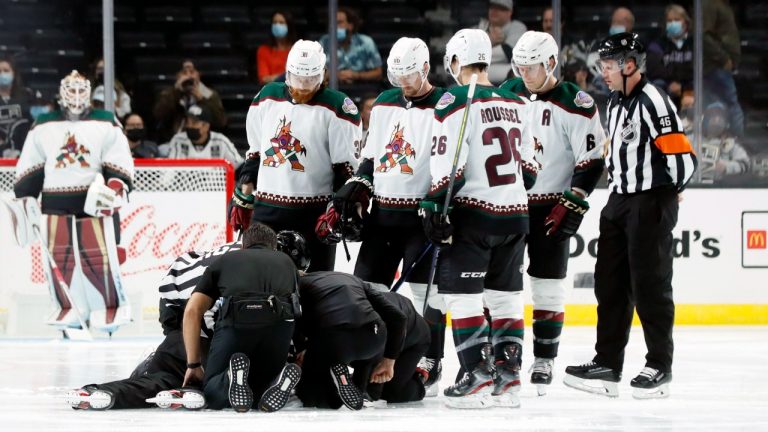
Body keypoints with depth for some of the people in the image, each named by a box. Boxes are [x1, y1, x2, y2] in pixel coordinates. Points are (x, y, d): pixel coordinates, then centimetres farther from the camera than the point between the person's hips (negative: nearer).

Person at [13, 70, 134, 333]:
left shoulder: (106, 125, 4)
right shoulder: (43, 127, 11)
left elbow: (121, 163, -2)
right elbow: (28, 169, 14)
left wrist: (115, 187, -19)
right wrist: (23, 200, 7)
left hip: (95, 200, -3)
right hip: (56, 202, 3)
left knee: (99, 256, -8)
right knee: (60, 257, 1)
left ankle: (111, 307, 1)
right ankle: (70, 308, 10)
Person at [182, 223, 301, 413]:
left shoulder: (224, 260, 30)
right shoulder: (286, 261, 35)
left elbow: (192, 311, 19)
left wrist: (193, 365, 22)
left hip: (237, 319, -1)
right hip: (279, 322, 1)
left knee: (212, 392, 17)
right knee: (262, 386, 26)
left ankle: (233, 379, -20)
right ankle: (278, 381, -12)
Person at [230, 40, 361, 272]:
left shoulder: (337, 107, -7)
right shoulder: (267, 97, 8)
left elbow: (348, 166, -7)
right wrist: (242, 197, 12)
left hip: (313, 213, -4)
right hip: (267, 210, 4)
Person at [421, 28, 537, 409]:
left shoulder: (456, 102, -11)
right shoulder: (515, 104, 11)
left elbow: (448, 166, -16)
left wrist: (434, 208, -11)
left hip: (474, 214, -7)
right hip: (515, 215, 7)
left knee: (461, 293, -1)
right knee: (505, 295, 13)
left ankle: (478, 376, -7)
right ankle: (508, 377, 14)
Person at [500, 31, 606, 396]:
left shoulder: (575, 105, -11)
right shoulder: (507, 93, 4)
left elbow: (592, 161, -11)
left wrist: (572, 204, -16)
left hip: (550, 208, -4)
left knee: (547, 287, 0)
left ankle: (544, 361, 8)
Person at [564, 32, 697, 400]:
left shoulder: (652, 101, -16)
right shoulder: (615, 103, 14)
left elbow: (683, 158, -19)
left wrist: (665, 191, -7)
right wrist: (618, 184, 15)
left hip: (651, 203, -9)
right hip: (620, 202, 10)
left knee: (650, 286, -4)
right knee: (610, 283, 8)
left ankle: (659, 367, 5)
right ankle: (607, 364, 12)